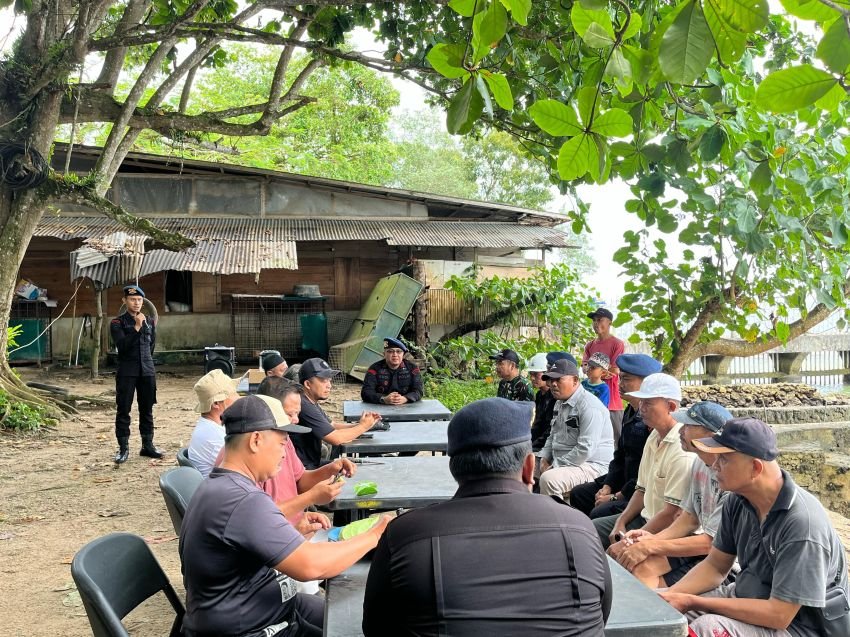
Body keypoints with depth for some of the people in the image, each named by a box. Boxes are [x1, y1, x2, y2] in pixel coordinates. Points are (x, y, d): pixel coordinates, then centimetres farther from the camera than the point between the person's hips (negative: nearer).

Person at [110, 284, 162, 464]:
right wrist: (136, 327, -19)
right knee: (123, 410, -1)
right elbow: (122, 345, -15)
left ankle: (147, 445, 18)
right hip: (126, 373, -4)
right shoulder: (117, 323, -2)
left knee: (147, 410, 9)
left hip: (147, 371, 4)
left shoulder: (150, 322, 10)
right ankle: (123, 448, 6)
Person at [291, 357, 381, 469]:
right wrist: (363, 426, -8)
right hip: (304, 471, -9)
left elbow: (332, 425, 17)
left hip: (313, 465, 9)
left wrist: (357, 425, 0)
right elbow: (335, 438, -23)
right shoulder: (305, 406, -23)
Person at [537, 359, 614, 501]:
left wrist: (555, 466, -20)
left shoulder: (589, 406, -18)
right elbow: (553, 436, 24)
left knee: (548, 479, -32)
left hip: (591, 466, -10)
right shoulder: (560, 403, 13)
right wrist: (544, 459, 5)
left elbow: (585, 449, -25)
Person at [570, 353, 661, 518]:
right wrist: (607, 487, 4)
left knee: (599, 513, -24)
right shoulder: (630, 412, 11)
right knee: (578, 494, 10)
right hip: (624, 482, 10)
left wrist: (616, 497, -17)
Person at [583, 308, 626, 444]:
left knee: (615, 438, -1)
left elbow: (615, 371, -10)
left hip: (612, 399, -5)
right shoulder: (590, 345, 12)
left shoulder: (617, 344, -4)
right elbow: (585, 368, 3)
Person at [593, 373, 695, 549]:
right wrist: (620, 523, 3)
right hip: (646, 518, 9)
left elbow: (673, 512, -24)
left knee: (614, 553, -26)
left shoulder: (682, 450, -22)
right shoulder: (653, 437, 8)